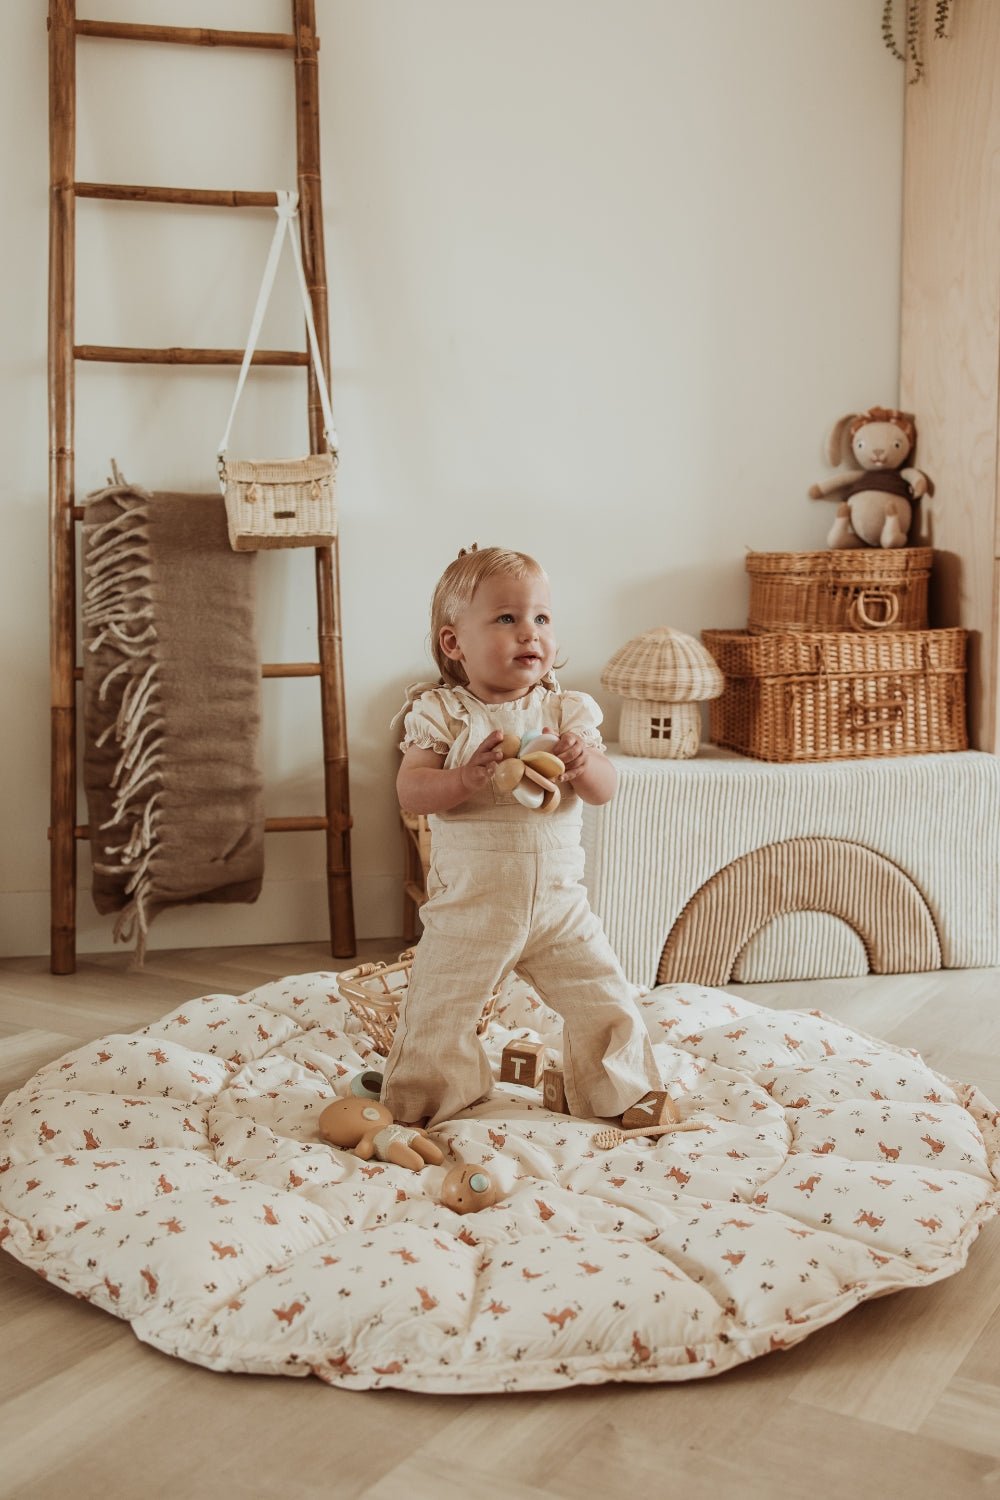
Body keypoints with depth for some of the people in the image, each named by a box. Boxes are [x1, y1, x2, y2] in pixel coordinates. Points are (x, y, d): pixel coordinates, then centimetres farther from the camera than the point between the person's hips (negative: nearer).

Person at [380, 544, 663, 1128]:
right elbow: (411, 790, -12)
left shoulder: (566, 711, 1)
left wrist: (583, 763, -26)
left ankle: (622, 1095, 29)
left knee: (608, 1002, 4)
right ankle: (427, 1105, 31)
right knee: (437, 1014, 4)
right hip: (469, 906, -2)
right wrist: (465, 778, -30)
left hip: (559, 903, 2)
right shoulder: (441, 713, -5)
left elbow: (606, 788, -4)